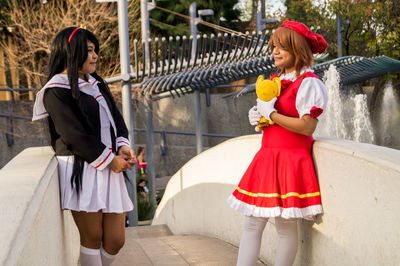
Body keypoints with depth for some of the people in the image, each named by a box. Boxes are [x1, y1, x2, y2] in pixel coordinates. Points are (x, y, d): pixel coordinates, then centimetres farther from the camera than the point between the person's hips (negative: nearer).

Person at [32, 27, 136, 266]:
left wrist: (123, 146, -4)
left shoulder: (96, 84, 19)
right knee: (92, 238, -2)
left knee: (115, 241, 4)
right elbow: (75, 135, -13)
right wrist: (109, 159, -12)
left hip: (110, 168, 7)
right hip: (82, 171, -7)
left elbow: (116, 119, 16)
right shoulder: (57, 91, -6)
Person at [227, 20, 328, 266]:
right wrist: (258, 118, 4)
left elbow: (307, 127, -19)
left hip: (291, 160, -8)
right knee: (252, 224, 6)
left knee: (286, 227, -1)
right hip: (267, 155, 8)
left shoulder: (308, 82, -10)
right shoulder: (276, 80, 16)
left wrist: (271, 114, -15)